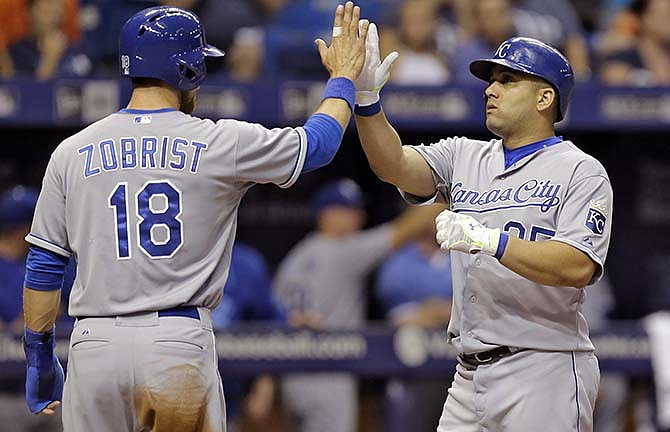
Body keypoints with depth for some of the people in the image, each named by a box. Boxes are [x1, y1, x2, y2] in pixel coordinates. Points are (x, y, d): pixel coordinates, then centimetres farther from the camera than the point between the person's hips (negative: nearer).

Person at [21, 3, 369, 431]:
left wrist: (39, 355, 17)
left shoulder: (73, 152, 6)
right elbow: (316, 143, 14)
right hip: (181, 343, -2)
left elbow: (44, 264, 8)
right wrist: (343, 77, 30)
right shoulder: (219, 143, 0)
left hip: (94, 347, 2)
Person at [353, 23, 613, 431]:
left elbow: (578, 268, -17)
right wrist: (366, 96, -14)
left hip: (543, 373, -6)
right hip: (470, 373, 6)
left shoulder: (581, 172, -4)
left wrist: (490, 240, -24)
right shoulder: (465, 157, 16)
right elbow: (393, 164, 0)